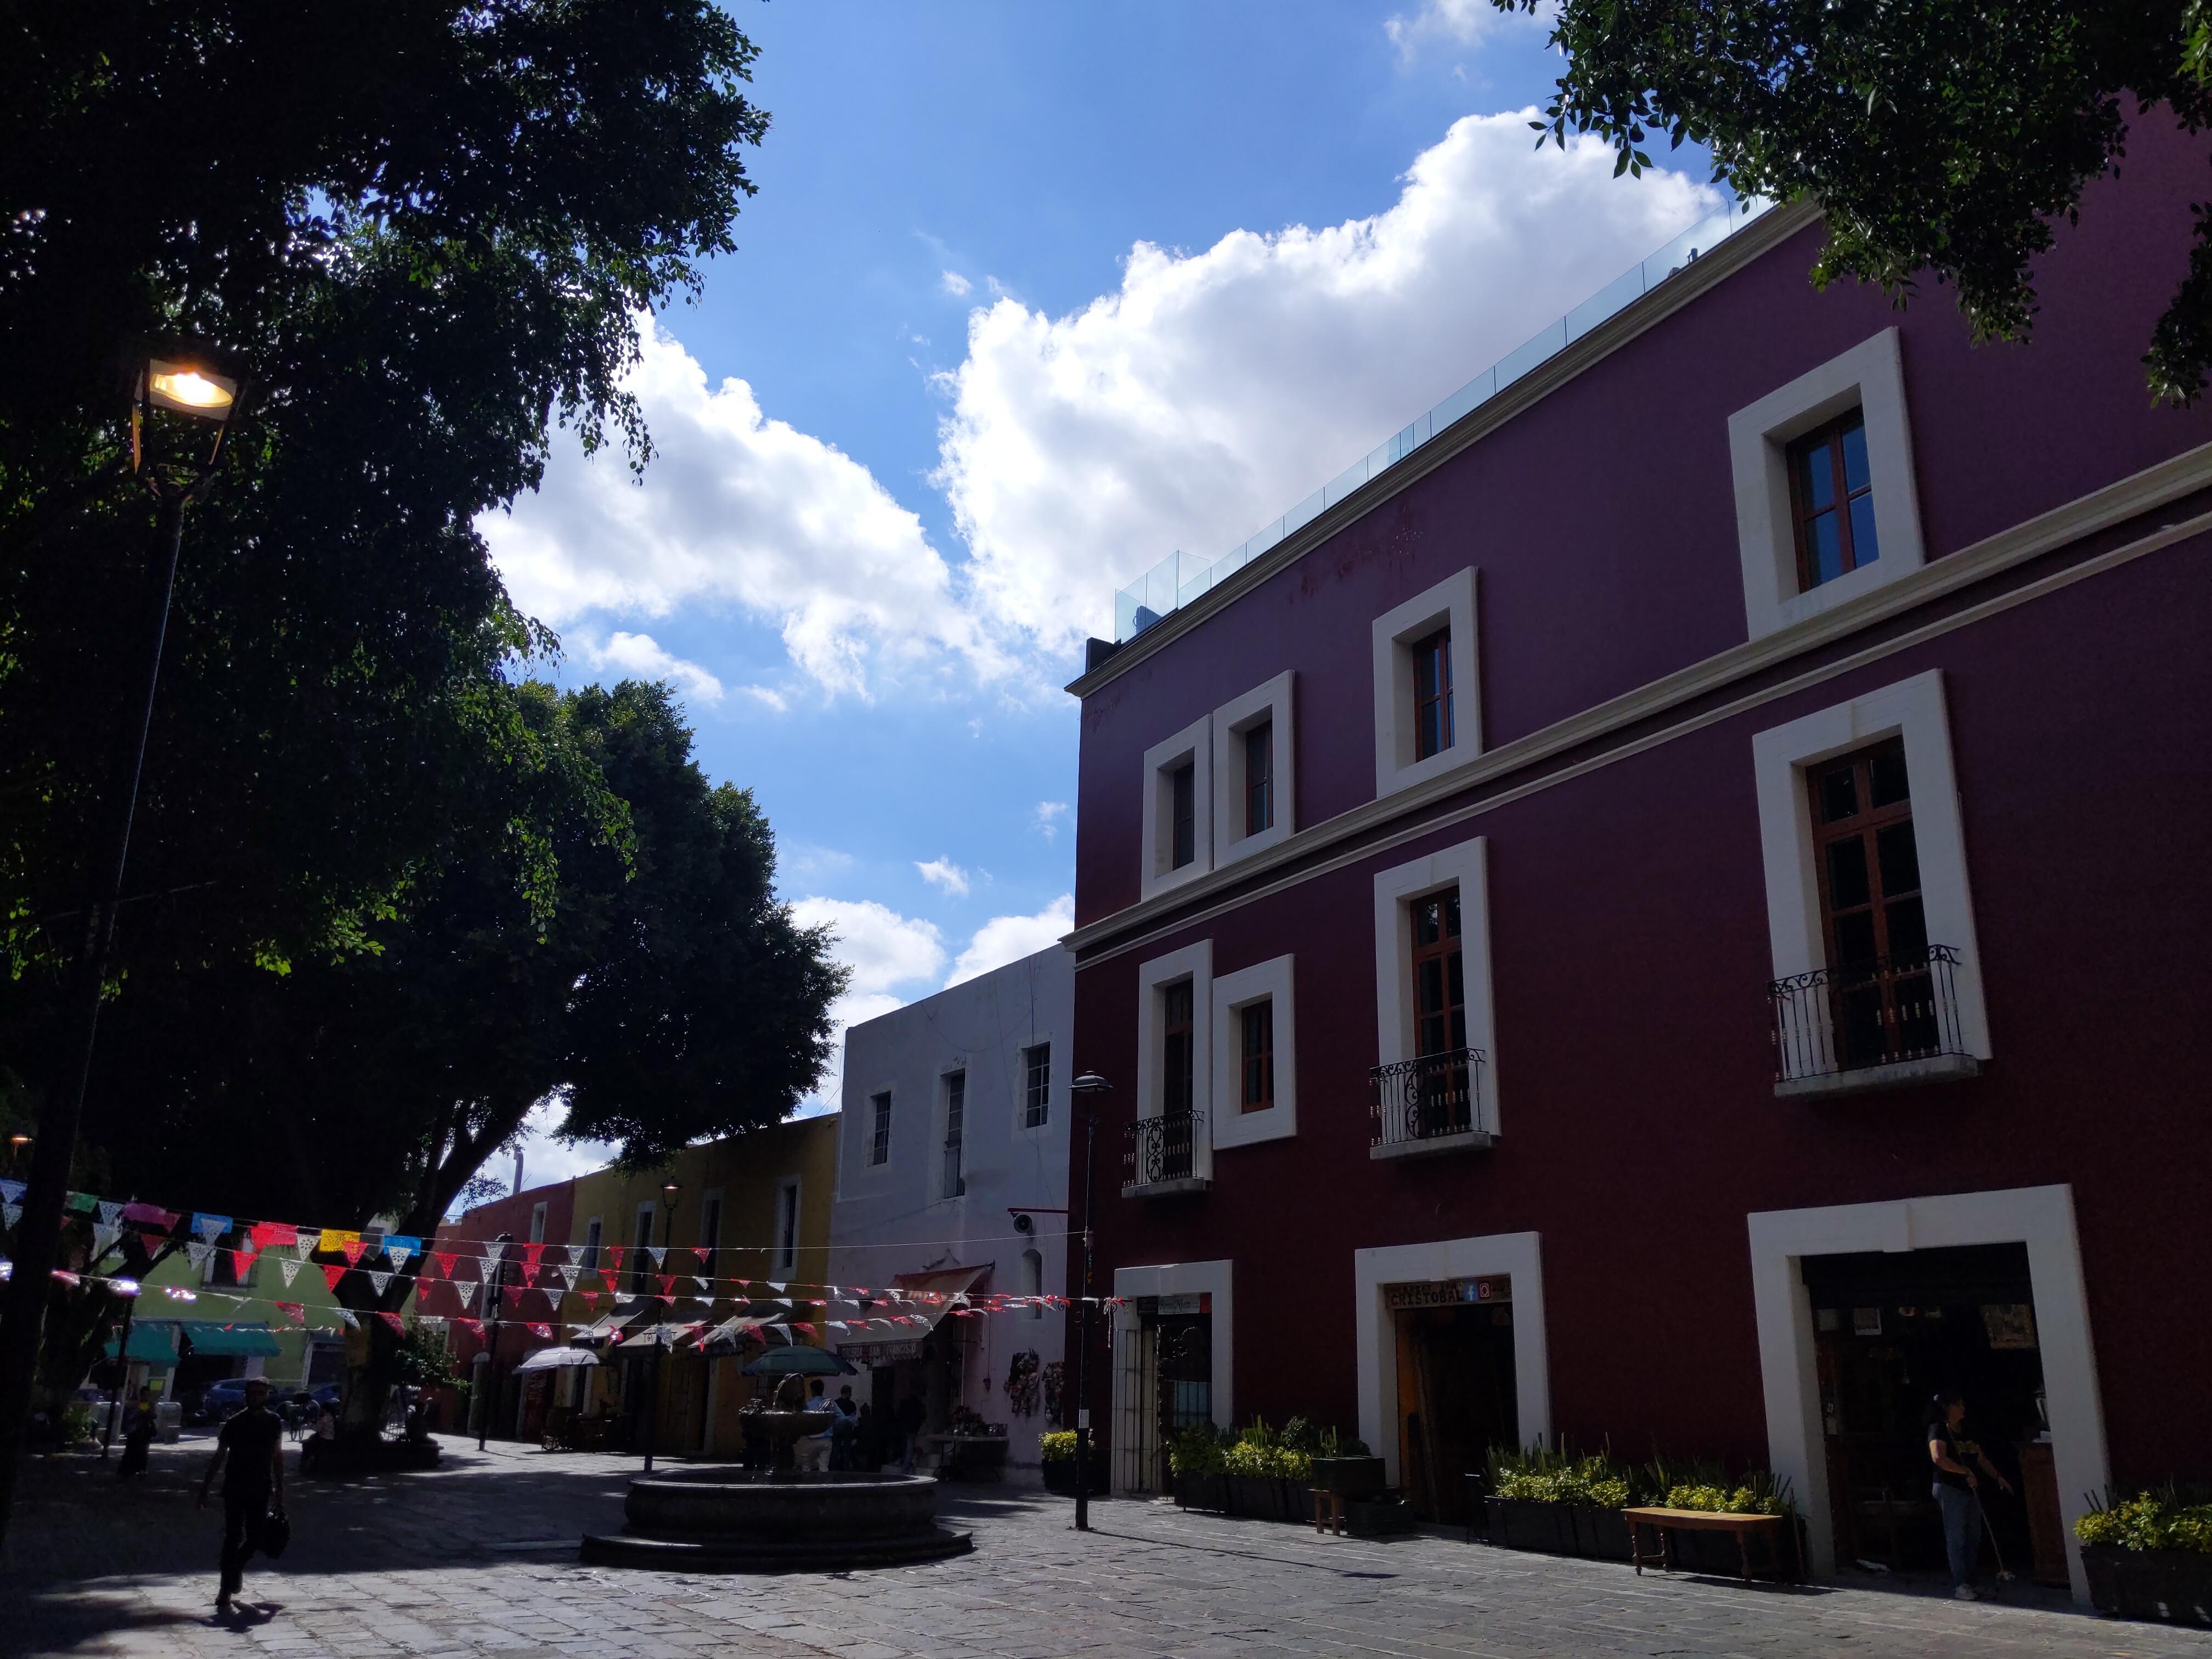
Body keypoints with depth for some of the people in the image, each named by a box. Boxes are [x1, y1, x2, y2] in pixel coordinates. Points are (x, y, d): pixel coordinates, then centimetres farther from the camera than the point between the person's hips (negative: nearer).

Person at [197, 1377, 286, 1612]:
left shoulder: (274, 1422, 3)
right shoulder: (235, 1422, -6)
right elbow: (219, 1456, -2)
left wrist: (279, 1491, 11)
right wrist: (206, 1488, -6)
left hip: (261, 1491, 3)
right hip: (234, 1489, -3)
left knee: (255, 1539, 6)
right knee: (232, 1539, -4)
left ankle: (237, 1568, 36)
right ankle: (225, 1593, 2)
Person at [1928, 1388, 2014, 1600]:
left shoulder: (1966, 1431, 15)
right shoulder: (1939, 1430, -10)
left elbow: (1981, 1458, 23)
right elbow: (1939, 1458, -25)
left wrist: (1997, 1477, 14)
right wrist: (1966, 1472, -22)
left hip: (1970, 1490, 8)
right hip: (1950, 1489, -8)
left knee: (1974, 1537, 10)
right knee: (1956, 1537, -6)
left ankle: (1970, 1582, 18)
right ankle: (1960, 1585, -4)